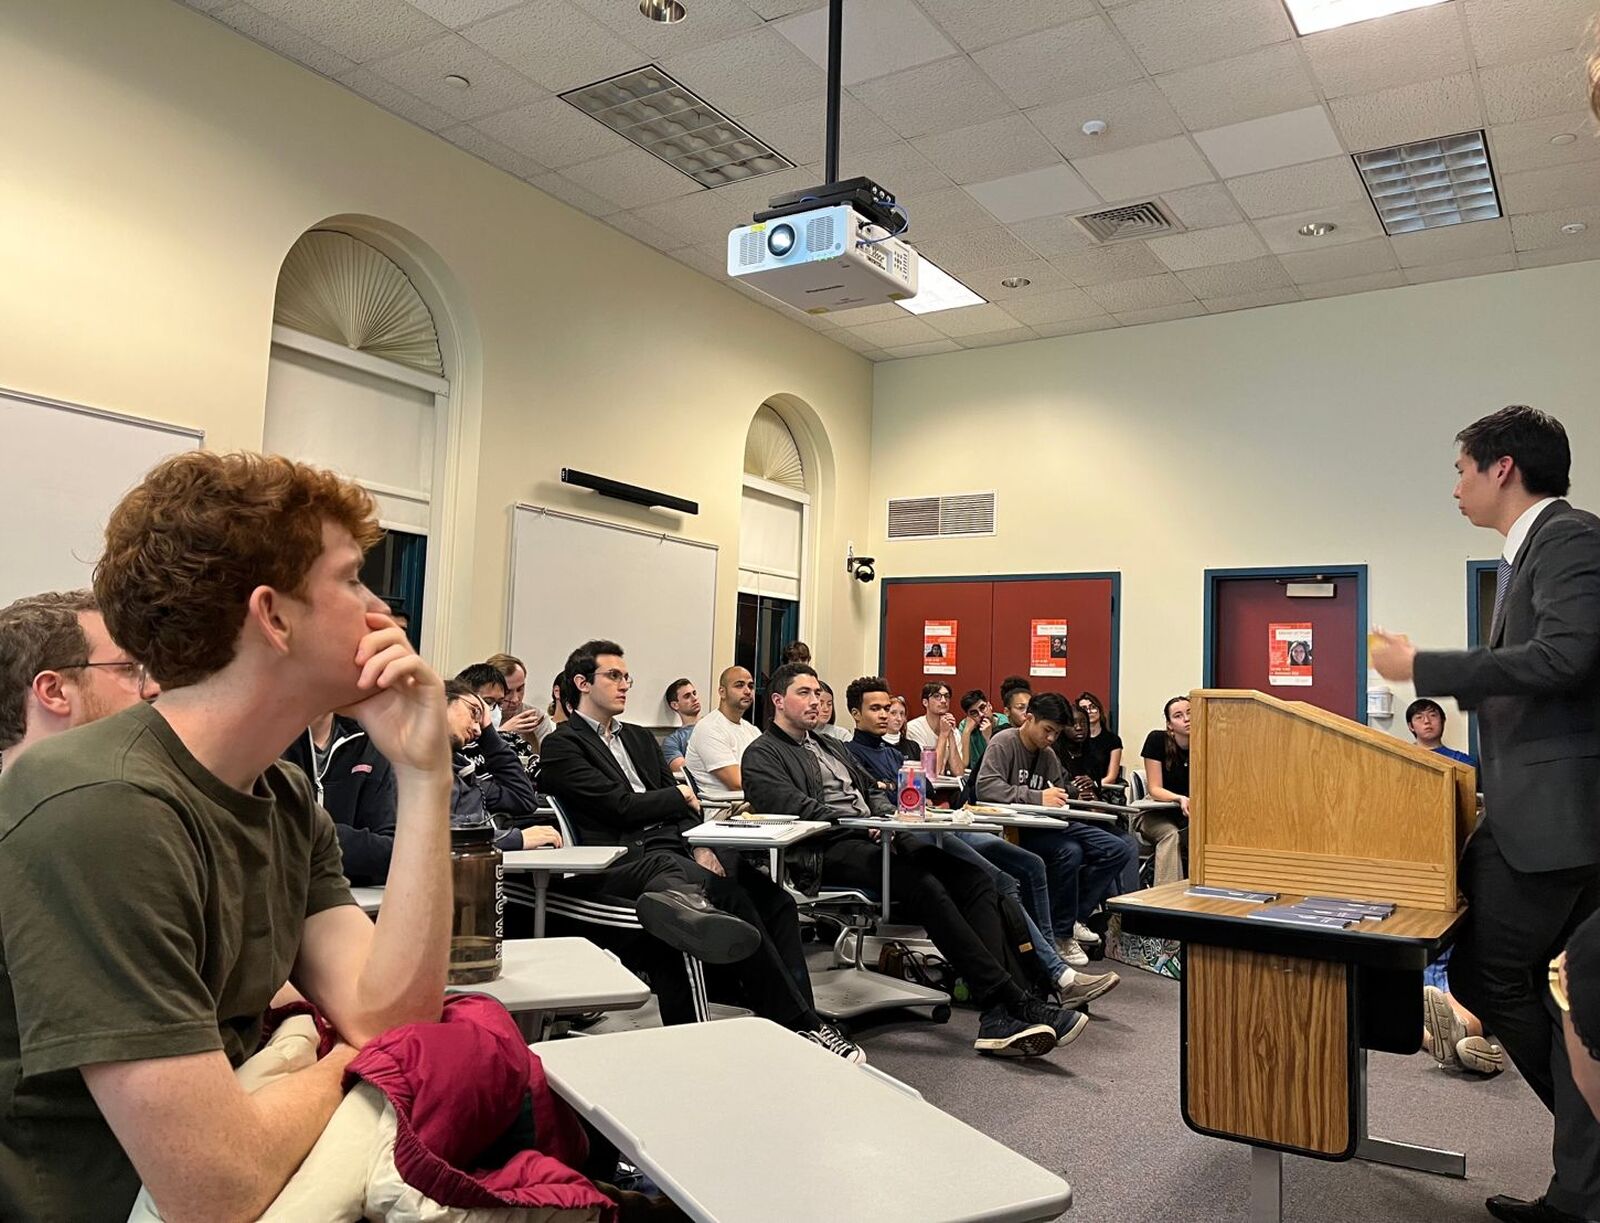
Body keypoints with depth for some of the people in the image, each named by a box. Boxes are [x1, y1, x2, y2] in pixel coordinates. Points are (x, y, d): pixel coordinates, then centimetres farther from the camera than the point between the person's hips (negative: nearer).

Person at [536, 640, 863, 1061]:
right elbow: (621, 807, -9)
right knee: (730, 897, -28)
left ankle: (799, 1025, -15)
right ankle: (801, 1025, -20)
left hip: (673, 847, 7)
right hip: (624, 863, -7)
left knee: (775, 900, -15)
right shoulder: (562, 745, 2)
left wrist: (700, 845, -2)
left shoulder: (640, 738, 26)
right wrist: (679, 796, 6)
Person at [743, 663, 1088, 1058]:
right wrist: (858, 821, -19)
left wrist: (889, 815, 5)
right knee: (924, 885, -31)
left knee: (972, 877, -16)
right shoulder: (762, 755, 5)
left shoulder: (833, 746, 31)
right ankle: (1011, 999, -30)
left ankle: (1000, 1016, -26)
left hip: (873, 838, 8)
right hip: (828, 852, -8)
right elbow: (794, 806, -11)